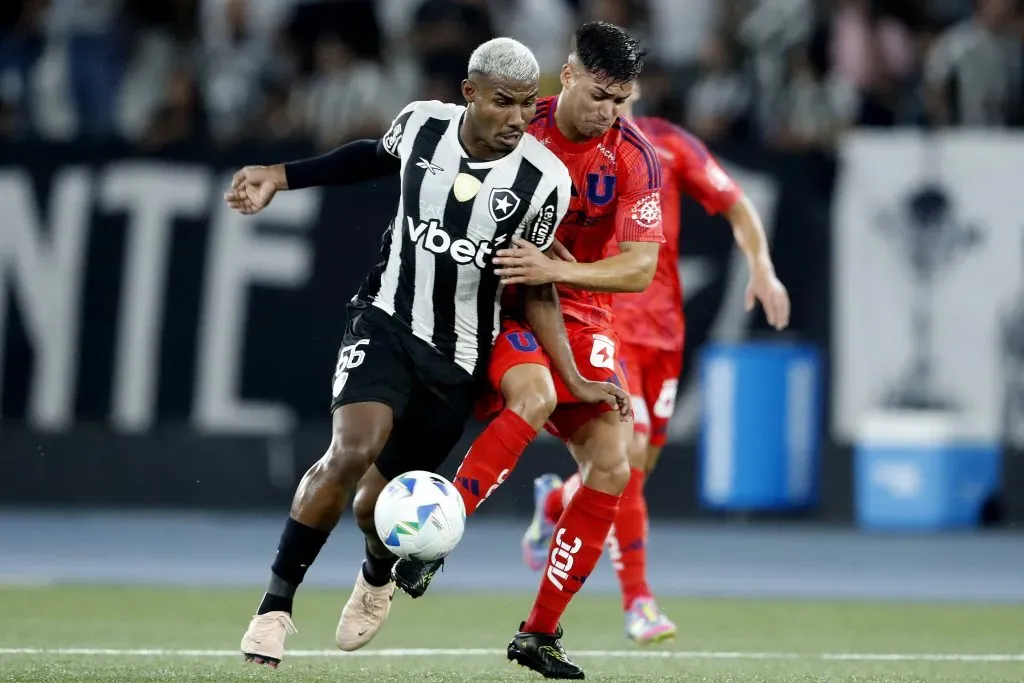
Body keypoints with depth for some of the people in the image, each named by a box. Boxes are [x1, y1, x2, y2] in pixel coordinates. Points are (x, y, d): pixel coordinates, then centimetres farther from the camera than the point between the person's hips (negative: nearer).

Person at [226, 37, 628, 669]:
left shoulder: (544, 181, -13)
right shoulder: (422, 124, -10)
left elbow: (536, 289, 0)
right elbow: (377, 157, 16)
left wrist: (574, 380, -4)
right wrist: (282, 176, 11)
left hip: (459, 356, 0)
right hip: (386, 323, 0)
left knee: (383, 502, 6)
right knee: (352, 452, -26)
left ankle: (376, 580, 45)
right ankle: (276, 605, -11)